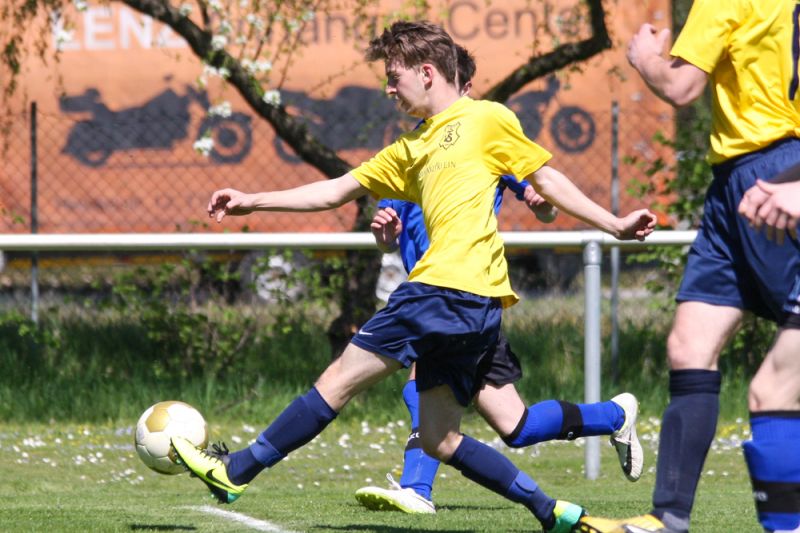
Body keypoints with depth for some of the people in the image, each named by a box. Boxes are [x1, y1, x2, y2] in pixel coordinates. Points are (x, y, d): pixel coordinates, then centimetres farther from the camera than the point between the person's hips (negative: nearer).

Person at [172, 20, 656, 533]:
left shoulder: (487, 119, 4)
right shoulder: (411, 148, 26)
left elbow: (547, 179, 8)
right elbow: (335, 191, 28)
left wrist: (616, 225, 3)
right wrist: (252, 202, 24)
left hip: (447, 291, -8)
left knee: (340, 378, -5)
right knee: (440, 440, 5)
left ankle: (235, 471, -2)